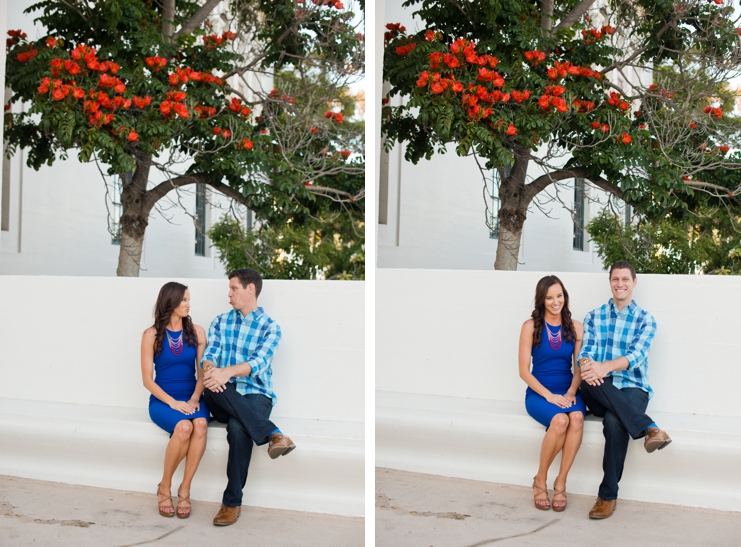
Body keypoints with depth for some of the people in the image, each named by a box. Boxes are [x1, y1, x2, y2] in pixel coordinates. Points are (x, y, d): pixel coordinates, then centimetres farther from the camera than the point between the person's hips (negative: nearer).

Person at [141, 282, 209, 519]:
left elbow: (202, 371, 4)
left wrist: (195, 399, -14)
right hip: (162, 400, -2)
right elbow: (147, 378, -2)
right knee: (183, 427, -34)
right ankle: (164, 487, -11)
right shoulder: (151, 335, 0)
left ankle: (185, 490, -21)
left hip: (191, 399, 2)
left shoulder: (196, 332, 7)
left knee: (200, 424, -33)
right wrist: (172, 402, -15)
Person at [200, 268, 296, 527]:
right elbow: (209, 355, 0)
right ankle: (272, 433, -41)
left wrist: (227, 372, -33)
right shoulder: (220, 321, 13)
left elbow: (259, 362, -15)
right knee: (215, 386, -35)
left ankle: (232, 502, -26)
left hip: (256, 394, -2)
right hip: (224, 398, 3)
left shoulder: (270, 327, 2)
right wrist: (210, 369, -25)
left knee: (238, 427, -36)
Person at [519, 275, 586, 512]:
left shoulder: (575, 327, 7)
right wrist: (549, 395, -14)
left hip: (568, 392, 3)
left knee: (577, 418, -33)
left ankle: (561, 483, -19)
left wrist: (571, 393, -13)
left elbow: (579, 367, 5)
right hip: (539, 392, -2)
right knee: (560, 420, -34)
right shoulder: (531, 327, -1)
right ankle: (540, 481, -11)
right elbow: (524, 370, -3)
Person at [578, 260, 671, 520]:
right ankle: (649, 428, -38)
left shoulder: (645, 320, 7)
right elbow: (586, 351, 2)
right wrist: (588, 366, -25)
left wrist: (604, 367, -29)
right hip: (599, 392, 2)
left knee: (614, 422, -35)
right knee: (590, 380, -36)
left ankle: (608, 495, -25)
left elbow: (636, 355, -9)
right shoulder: (594, 316, 15)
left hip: (632, 387, -2)